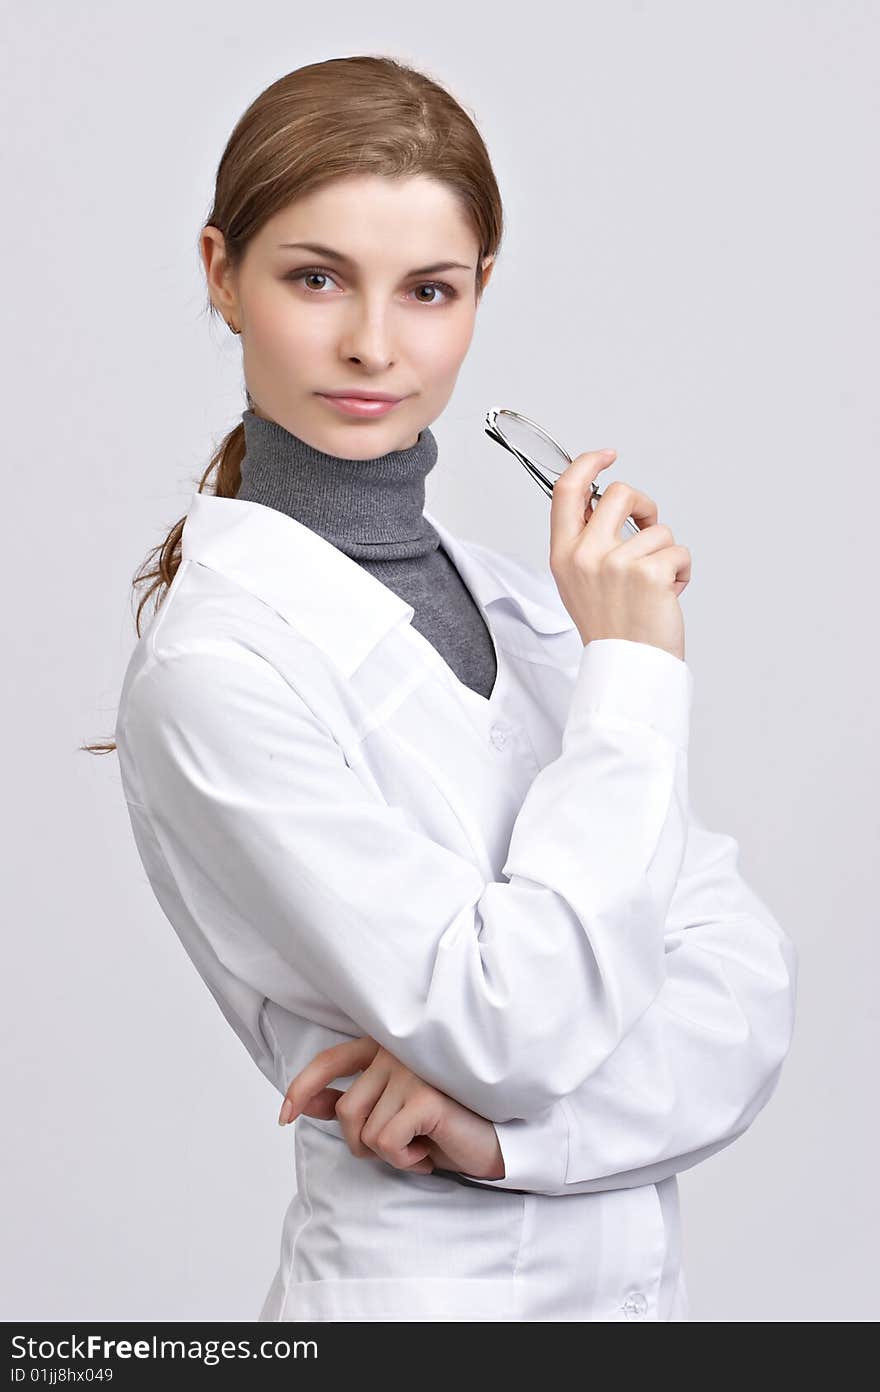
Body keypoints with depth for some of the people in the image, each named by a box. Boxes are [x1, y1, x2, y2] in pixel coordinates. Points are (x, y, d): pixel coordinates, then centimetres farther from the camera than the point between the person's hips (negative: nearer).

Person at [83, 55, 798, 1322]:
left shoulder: (528, 604, 2)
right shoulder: (216, 664, -18)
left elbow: (747, 980, -4)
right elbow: (513, 1024, -23)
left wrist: (510, 1113, -20)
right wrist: (633, 672, -16)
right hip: (419, 1285, -5)